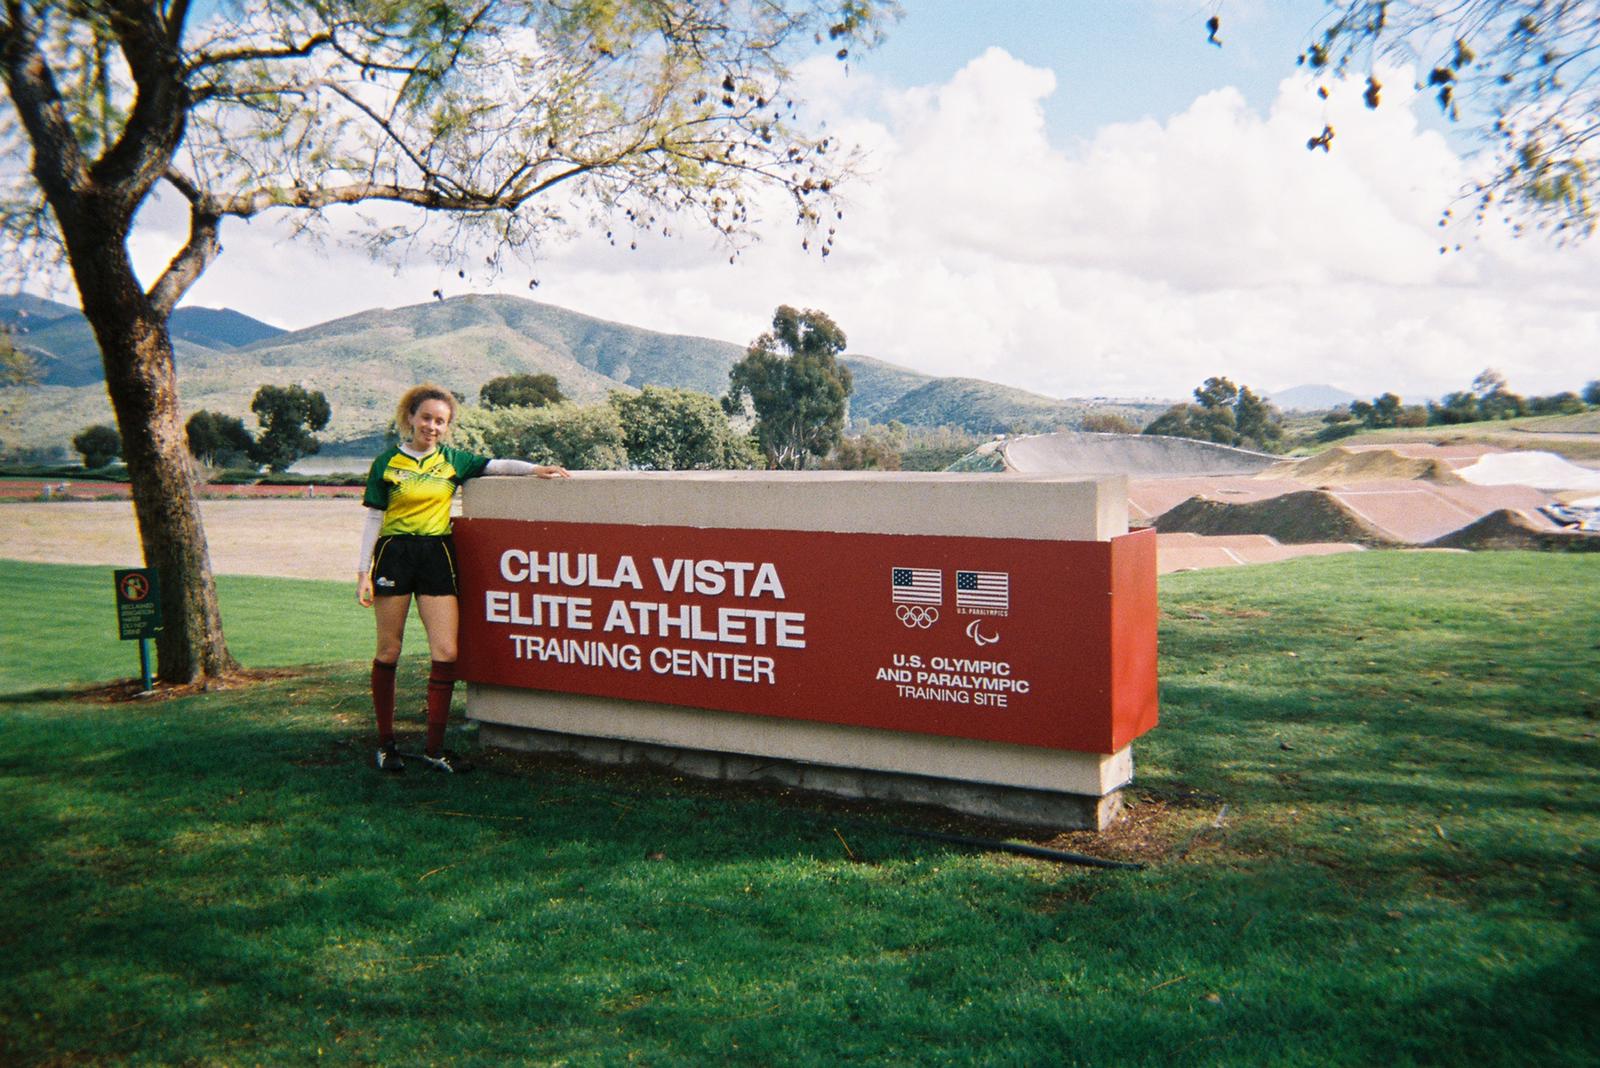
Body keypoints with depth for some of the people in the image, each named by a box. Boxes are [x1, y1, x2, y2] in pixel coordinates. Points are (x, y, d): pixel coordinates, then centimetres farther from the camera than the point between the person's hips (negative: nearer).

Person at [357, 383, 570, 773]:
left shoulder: (451, 460, 10)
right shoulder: (388, 462, 3)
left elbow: (495, 466, 11)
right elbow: (374, 518, 4)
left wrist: (535, 469, -7)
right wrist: (363, 571, 0)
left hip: (437, 556, 2)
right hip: (394, 555, -2)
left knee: (446, 653, -5)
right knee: (389, 653, 3)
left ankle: (435, 748, 5)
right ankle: (385, 743, 18)